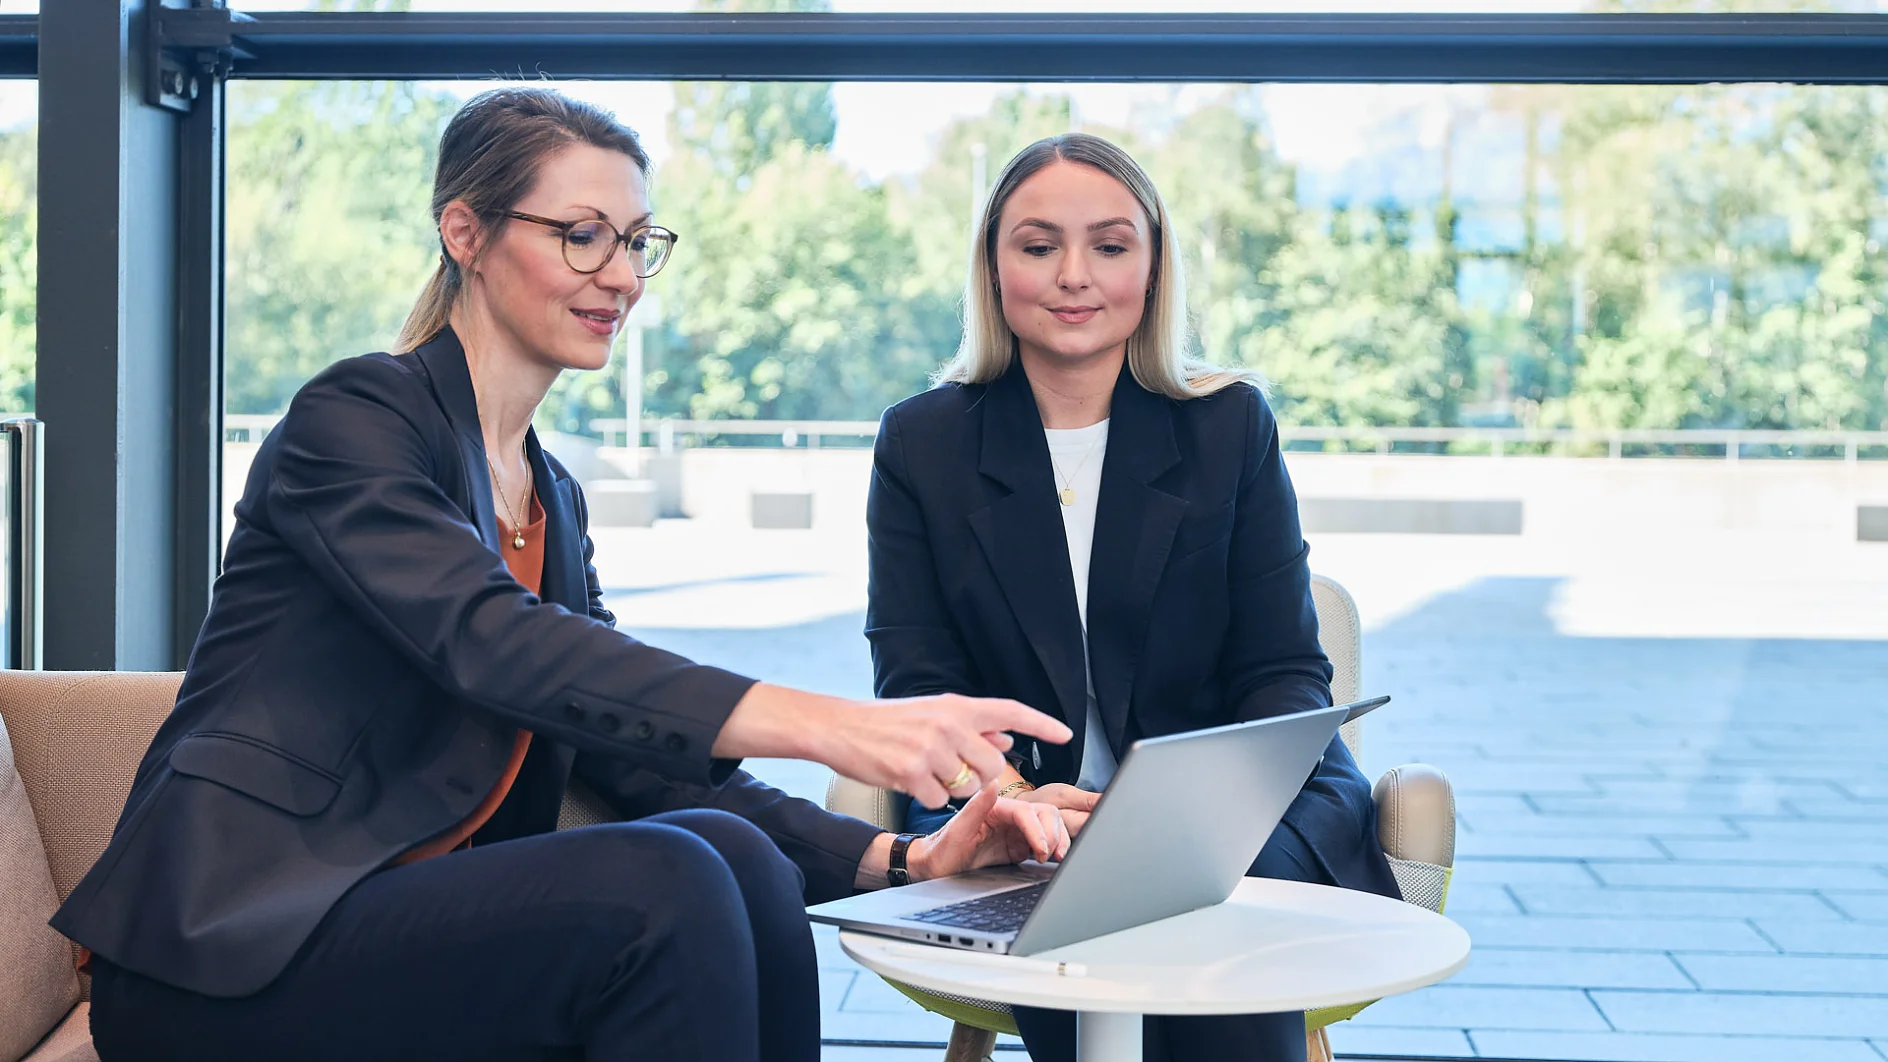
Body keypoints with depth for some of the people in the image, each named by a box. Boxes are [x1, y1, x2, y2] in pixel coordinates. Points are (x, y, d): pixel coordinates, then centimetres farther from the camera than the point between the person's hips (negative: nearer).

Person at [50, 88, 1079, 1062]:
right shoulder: (354, 416, -7)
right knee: (663, 887, -28)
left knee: (732, 852, -21)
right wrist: (824, 725, -38)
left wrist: (900, 857, -7)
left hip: (421, 923, 6)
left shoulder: (554, 496, 16)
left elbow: (636, 757, 9)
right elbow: (493, 644, -26)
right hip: (234, 951, -6)